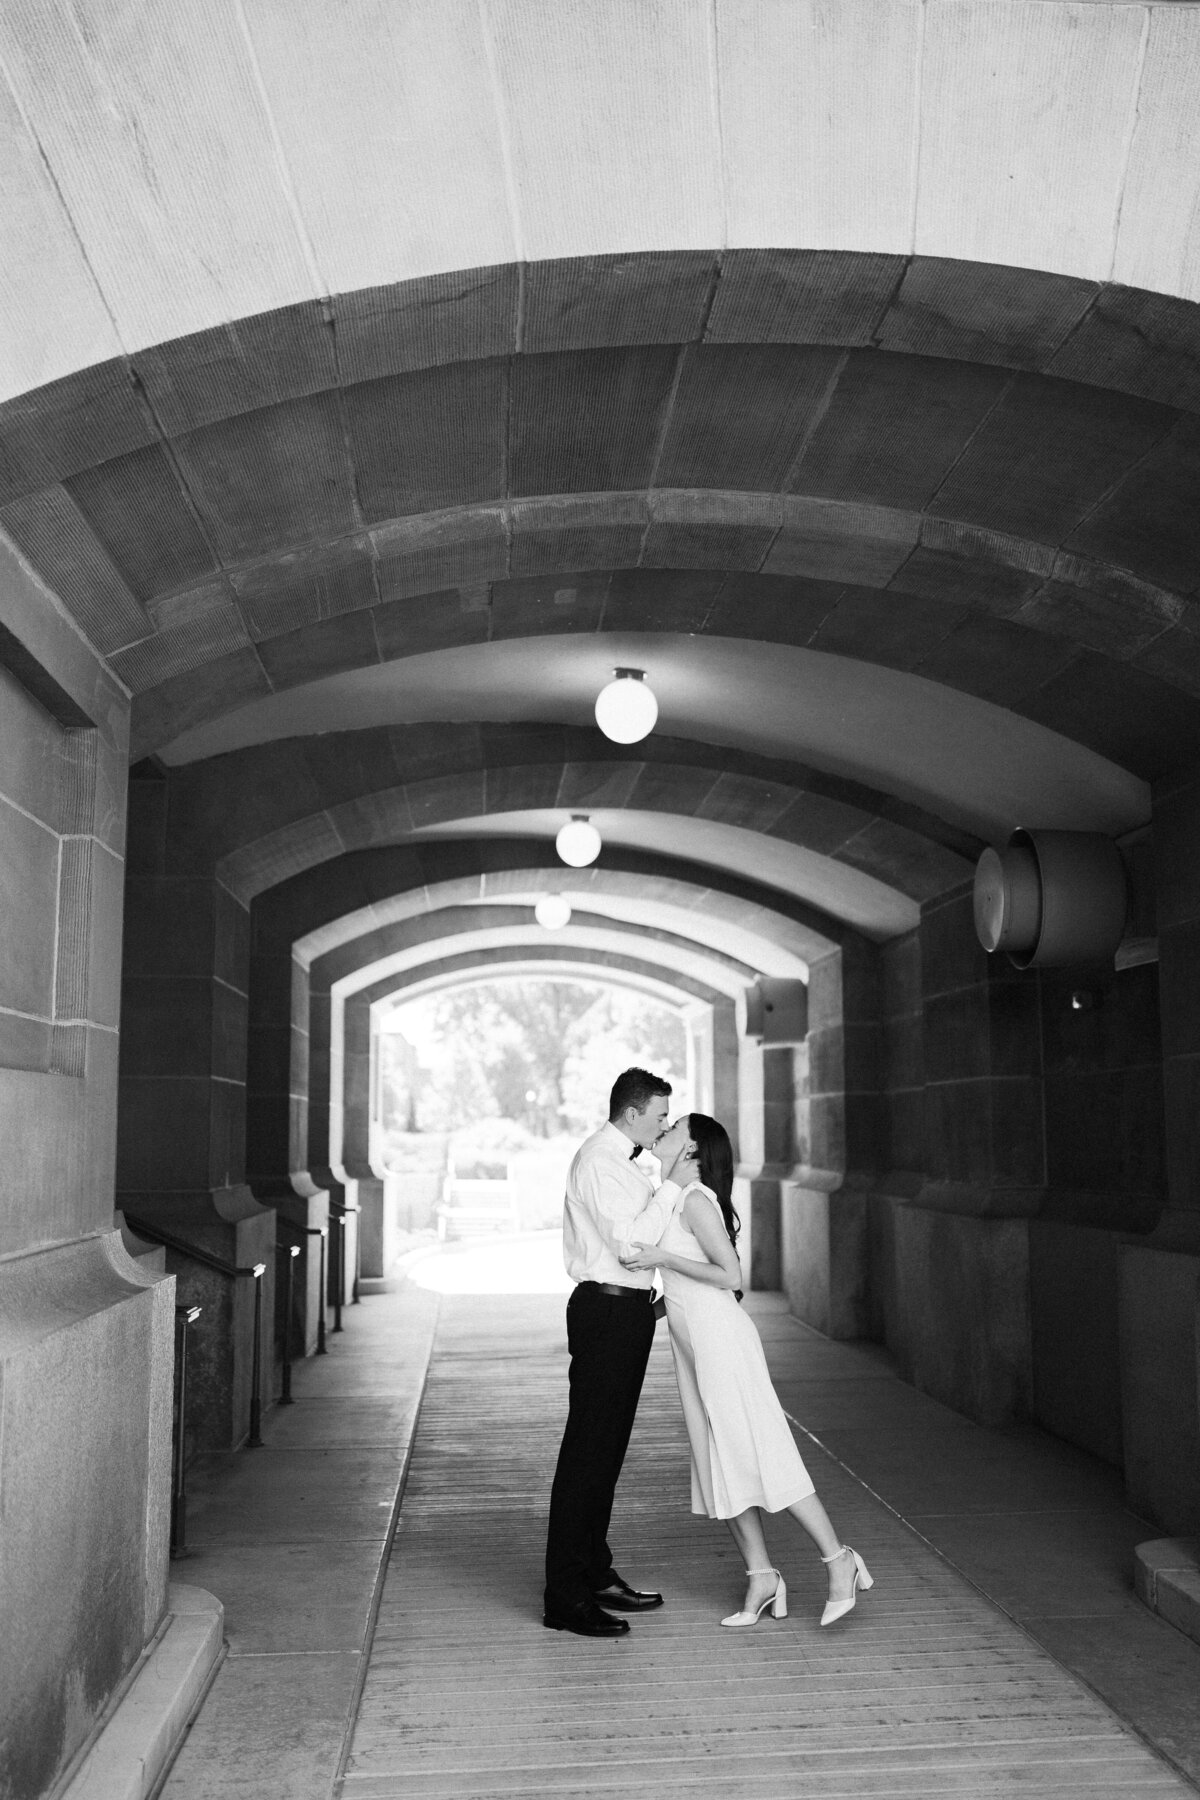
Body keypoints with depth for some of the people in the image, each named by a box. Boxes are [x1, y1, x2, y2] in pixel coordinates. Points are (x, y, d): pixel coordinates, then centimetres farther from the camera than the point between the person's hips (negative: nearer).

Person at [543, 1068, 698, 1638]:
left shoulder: (622, 1160, 16)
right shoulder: (598, 1162, -16)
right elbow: (629, 1244, -23)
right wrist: (672, 1185, -19)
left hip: (627, 1310, 10)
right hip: (606, 1311, -10)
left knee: (607, 1448, 16)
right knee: (587, 1451, -6)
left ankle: (596, 1577, 26)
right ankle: (565, 1600, 0)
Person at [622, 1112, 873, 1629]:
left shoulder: (696, 1201, -14)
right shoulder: (678, 1198, 13)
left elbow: (729, 1275, -19)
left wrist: (659, 1257, -19)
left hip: (720, 1340, -9)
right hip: (693, 1345, 9)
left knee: (759, 1456, -6)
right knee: (719, 1464, 8)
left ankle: (839, 1561, 3)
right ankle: (761, 1576, 13)